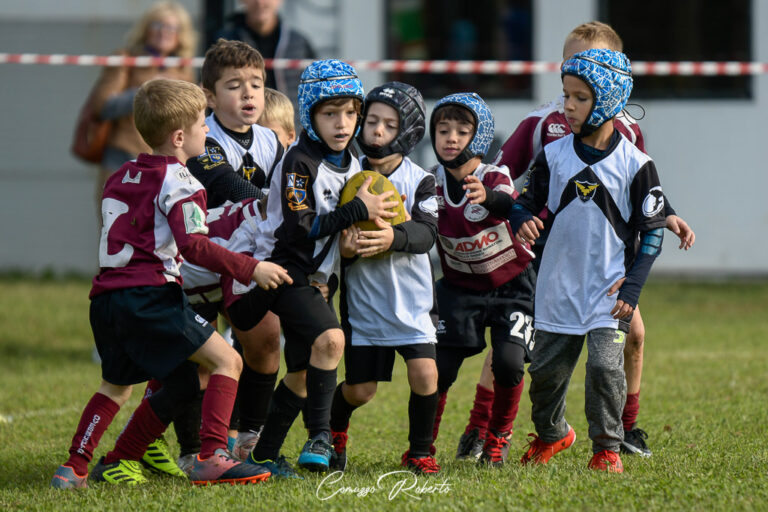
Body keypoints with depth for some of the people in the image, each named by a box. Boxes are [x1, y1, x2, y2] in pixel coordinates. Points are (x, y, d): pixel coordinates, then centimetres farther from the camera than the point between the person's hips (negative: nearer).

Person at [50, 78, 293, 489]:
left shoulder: (120, 177, 20)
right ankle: (211, 458, -16)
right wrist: (251, 268, -13)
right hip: (149, 296, -8)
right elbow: (194, 246, -16)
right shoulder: (177, 182, -6)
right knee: (227, 361, -5)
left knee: (116, 384, 26)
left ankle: (74, 467, 19)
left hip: (106, 297, 8)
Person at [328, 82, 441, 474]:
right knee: (360, 389, 5)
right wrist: (342, 247, -21)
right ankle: (333, 432, 38)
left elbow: (427, 232, -15)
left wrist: (395, 237, -34)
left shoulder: (419, 181, -2)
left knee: (424, 374, -14)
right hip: (363, 296, 0)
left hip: (410, 298, 0)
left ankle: (419, 452, 7)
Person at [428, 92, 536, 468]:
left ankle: (498, 437, 9)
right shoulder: (432, 184, -9)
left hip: (511, 285, -2)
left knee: (508, 363, -17)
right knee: (440, 368, -9)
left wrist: (487, 198, -64)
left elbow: (509, 205, -41)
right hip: (459, 288, 2)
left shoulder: (494, 178, -19)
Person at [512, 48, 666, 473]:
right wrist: (522, 222, -14)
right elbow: (527, 200, 11)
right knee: (546, 367, 8)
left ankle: (607, 447, 1)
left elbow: (652, 230, -1)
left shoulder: (634, 163, -5)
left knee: (605, 365, -16)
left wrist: (632, 285, -9)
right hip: (558, 287, 3)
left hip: (609, 289, -3)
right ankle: (550, 434, 34)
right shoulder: (554, 156, 3)